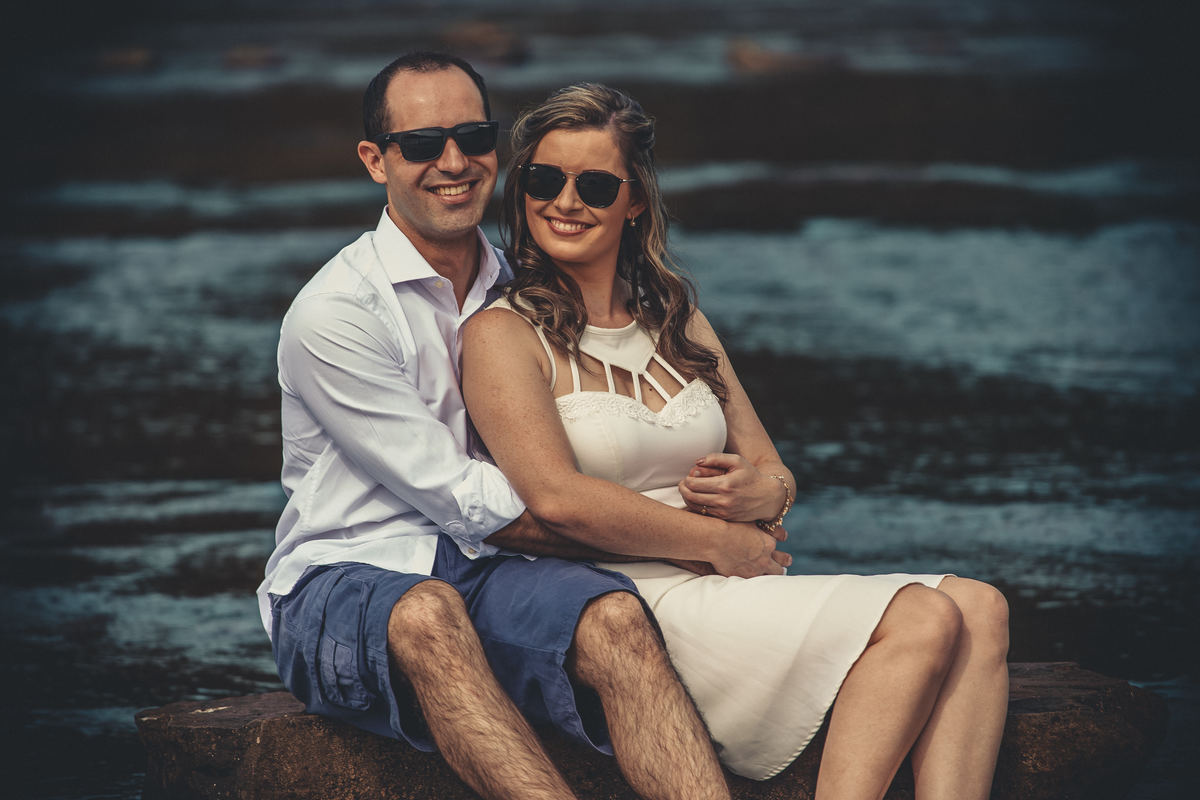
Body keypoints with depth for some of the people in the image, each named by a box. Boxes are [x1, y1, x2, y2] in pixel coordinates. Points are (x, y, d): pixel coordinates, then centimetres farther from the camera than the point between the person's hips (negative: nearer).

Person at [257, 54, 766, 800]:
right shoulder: (333, 315, -6)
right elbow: (464, 501, -10)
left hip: (485, 572, 5)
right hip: (346, 578, -4)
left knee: (614, 617, -28)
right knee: (428, 616, -40)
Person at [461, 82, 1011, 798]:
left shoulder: (678, 322, 22)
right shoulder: (504, 334, 0)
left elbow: (773, 471, 20)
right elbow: (558, 497, -16)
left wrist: (759, 494, -6)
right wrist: (726, 541, -11)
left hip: (727, 597, 7)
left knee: (978, 606, -16)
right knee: (926, 621, -24)